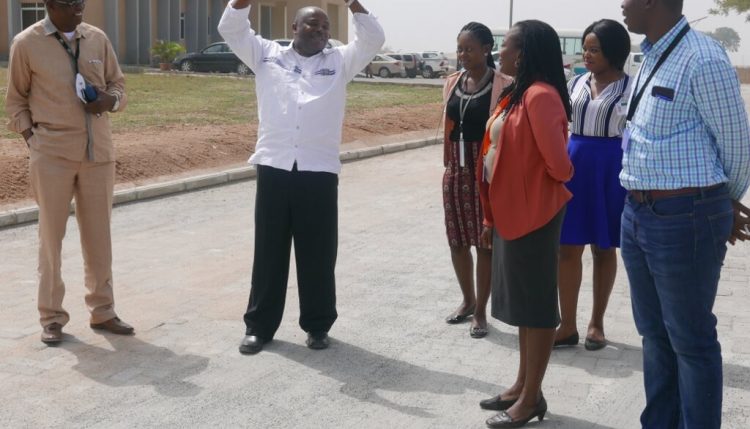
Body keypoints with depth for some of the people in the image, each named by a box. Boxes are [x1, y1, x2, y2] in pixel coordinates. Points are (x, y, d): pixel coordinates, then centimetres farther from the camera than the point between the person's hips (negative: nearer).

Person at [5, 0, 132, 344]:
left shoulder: (98, 38, 5)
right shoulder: (26, 43, -3)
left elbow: (118, 84, 14)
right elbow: (15, 99, 5)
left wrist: (110, 100, -8)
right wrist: (30, 137, -6)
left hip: (98, 153, 3)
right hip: (51, 155, -3)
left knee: (99, 236, 10)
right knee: (51, 236, 5)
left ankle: (102, 311, 22)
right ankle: (52, 317, 17)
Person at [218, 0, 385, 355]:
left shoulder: (339, 61, 12)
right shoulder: (267, 55, 13)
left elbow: (373, 39, 3)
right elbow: (231, 30, 8)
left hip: (319, 171, 0)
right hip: (274, 167, 0)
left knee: (317, 253, 6)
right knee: (269, 251, 8)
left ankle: (317, 325, 19)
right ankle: (259, 325, 18)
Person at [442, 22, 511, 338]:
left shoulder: (502, 86, -10)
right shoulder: (452, 83, 9)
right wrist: (448, 165, 17)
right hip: (456, 170, 6)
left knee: (485, 241, 3)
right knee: (457, 239, 13)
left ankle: (481, 311, 16)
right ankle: (468, 300, 33)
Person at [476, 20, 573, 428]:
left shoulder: (541, 96, -19)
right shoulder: (516, 93, 12)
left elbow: (559, 165, -22)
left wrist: (554, 180, 1)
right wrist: (491, 215, 15)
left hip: (534, 214, -10)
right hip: (512, 212, 10)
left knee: (535, 302, 1)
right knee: (521, 301, 16)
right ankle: (522, 386, 28)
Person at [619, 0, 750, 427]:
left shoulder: (703, 60, -18)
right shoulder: (651, 56, 10)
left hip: (684, 219, -9)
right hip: (638, 215, 9)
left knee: (691, 340, 6)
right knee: (654, 332, 20)